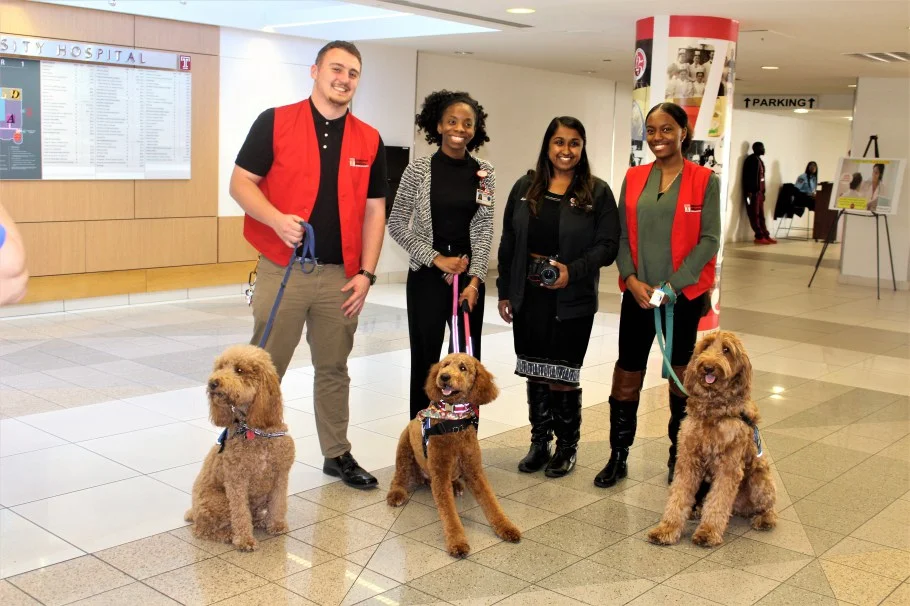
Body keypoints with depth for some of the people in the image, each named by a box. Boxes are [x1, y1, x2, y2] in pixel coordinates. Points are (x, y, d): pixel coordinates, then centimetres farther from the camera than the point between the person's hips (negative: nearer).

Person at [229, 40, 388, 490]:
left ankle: (337, 454, 28)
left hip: (340, 275, 3)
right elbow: (240, 183, -3)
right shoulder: (274, 122, -2)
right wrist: (277, 219, -20)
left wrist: (366, 273, 1)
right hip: (281, 269, -3)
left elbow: (373, 211, 8)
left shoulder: (369, 141, 7)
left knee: (334, 369, 14)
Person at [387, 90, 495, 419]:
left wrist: (475, 280, -7)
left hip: (468, 275, 3)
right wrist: (437, 259, -9)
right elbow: (397, 225, -3)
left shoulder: (483, 172, 5)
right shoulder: (420, 169, -4)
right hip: (427, 275, -2)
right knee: (426, 357, 3)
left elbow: (484, 228, 3)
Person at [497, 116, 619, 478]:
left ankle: (567, 448, 19)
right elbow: (508, 242, 10)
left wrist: (573, 271, -20)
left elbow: (607, 245, -5)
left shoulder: (597, 192, -1)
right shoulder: (525, 188, 8)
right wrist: (505, 292, 7)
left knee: (563, 377, 1)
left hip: (572, 301, -3)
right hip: (528, 296, 3)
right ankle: (539, 444, 23)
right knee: (535, 374, 10)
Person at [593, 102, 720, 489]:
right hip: (638, 293, 2)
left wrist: (672, 284, -15)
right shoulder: (633, 178, 6)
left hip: (684, 294, -2)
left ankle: (679, 457, 25)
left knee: (682, 375, 11)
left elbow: (709, 240, -8)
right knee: (626, 375, 2)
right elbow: (621, 235, 6)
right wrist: (632, 280, -9)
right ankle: (618, 458, 15)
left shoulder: (704, 180, -4)